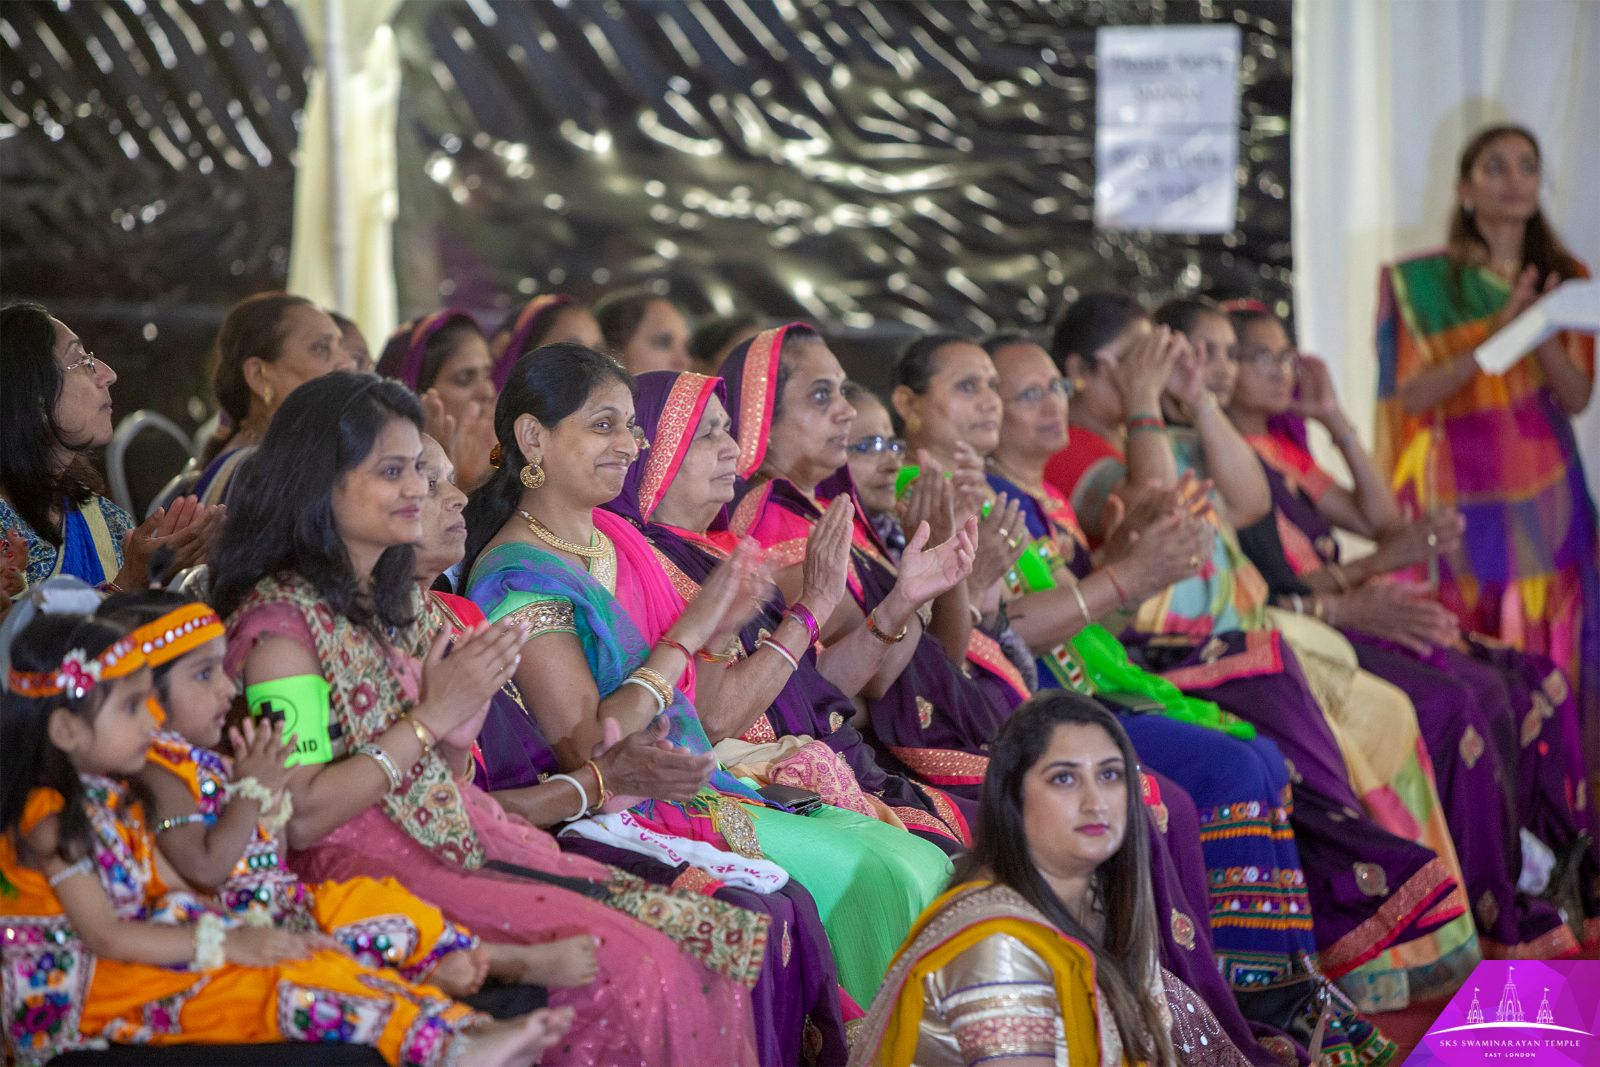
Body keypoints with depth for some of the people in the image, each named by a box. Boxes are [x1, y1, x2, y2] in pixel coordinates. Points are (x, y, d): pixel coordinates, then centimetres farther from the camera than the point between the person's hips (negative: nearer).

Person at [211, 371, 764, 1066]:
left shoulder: (402, 602, 18)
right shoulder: (279, 622, -8)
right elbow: (298, 819, -15)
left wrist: (469, 706, -2)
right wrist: (431, 716, -14)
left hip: (453, 839, 8)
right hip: (358, 861, -8)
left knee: (712, 939, -12)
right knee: (633, 966, -26)